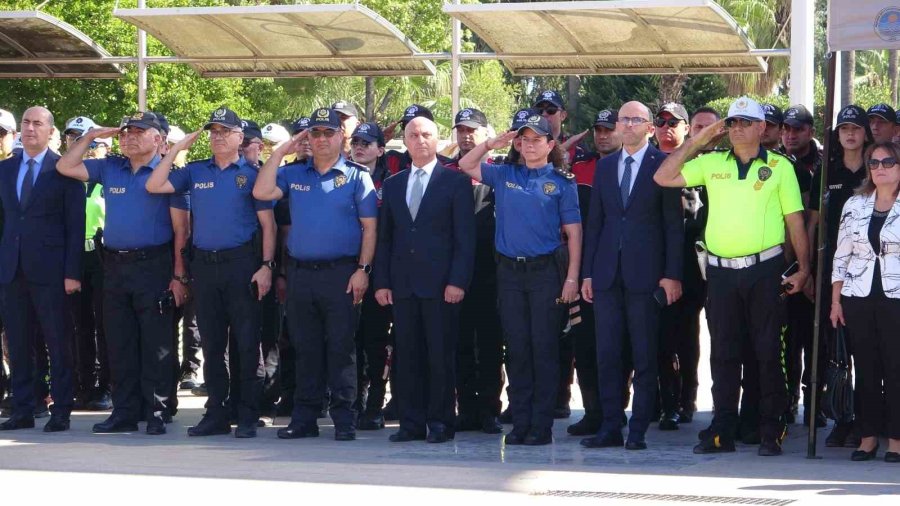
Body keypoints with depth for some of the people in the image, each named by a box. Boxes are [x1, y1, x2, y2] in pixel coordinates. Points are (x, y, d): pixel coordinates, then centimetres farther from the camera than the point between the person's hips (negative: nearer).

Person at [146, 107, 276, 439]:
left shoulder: (252, 174, 2)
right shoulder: (196, 172, 12)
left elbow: (268, 224, 0)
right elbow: (154, 186, 6)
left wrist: (266, 266, -10)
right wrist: (177, 149, 4)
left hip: (241, 263, -4)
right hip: (204, 264, 4)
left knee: (247, 342, -4)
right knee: (211, 343, 8)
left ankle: (248, 417, 1)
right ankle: (216, 414, 15)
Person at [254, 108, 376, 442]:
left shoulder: (356, 177, 3)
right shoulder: (294, 174, 12)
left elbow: (369, 227, -1)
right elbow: (262, 192, -3)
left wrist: (363, 269, -10)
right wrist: (279, 153, 0)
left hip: (341, 274, -3)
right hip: (300, 273, 4)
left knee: (340, 348, -2)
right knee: (305, 349, 8)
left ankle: (344, 419, 1)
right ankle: (304, 419, 13)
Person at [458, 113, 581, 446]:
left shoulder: (561, 181, 2)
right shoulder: (504, 175, 11)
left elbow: (573, 231, 0)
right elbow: (465, 166, 17)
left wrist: (572, 278, -7)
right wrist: (491, 144, 2)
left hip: (546, 270, -3)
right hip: (509, 271, 3)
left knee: (544, 349, -3)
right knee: (517, 349, 5)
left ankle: (541, 425, 0)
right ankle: (520, 423, 9)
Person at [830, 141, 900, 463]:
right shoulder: (855, 205, 10)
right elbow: (841, 255, 11)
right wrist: (835, 300, 7)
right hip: (859, 298, 3)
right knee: (865, 368, 6)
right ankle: (868, 436, 12)